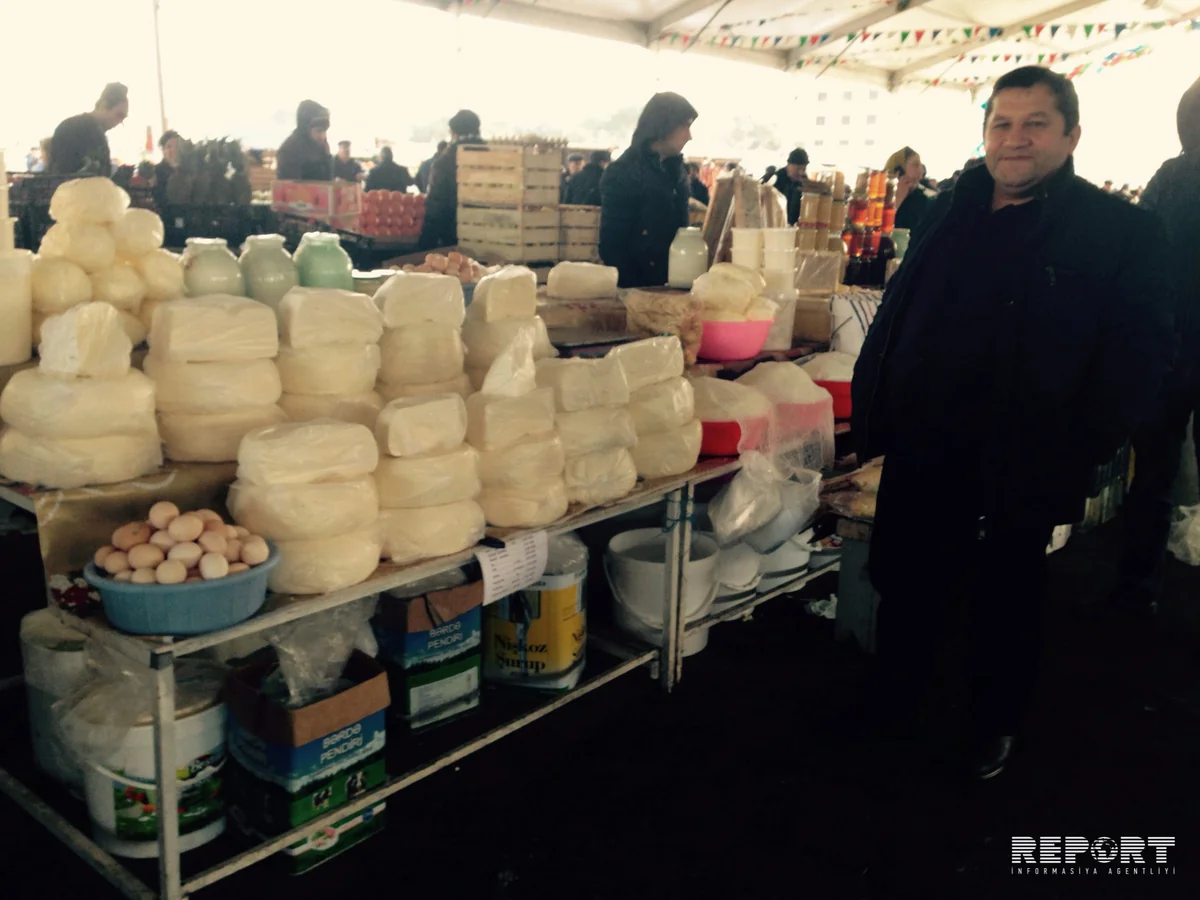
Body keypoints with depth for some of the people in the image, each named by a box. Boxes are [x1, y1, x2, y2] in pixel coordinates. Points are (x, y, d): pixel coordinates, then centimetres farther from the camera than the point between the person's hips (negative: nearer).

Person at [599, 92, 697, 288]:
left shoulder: (676, 169, 11)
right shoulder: (623, 173, -12)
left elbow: (679, 226, 14)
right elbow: (612, 243, -15)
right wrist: (632, 291, -18)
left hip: (670, 283, 7)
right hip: (636, 288, -7)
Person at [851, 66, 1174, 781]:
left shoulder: (1122, 231, -7)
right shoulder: (951, 212, 7)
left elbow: (1140, 354, -10)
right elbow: (895, 316, 10)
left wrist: (1076, 453, -17)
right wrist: (874, 415, 4)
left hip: (1016, 474, -4)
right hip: (918, 455, 4)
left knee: (1005, 606, 15)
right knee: (904, 588, 17)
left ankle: (995, 728, 38)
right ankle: (891, 706, 40)